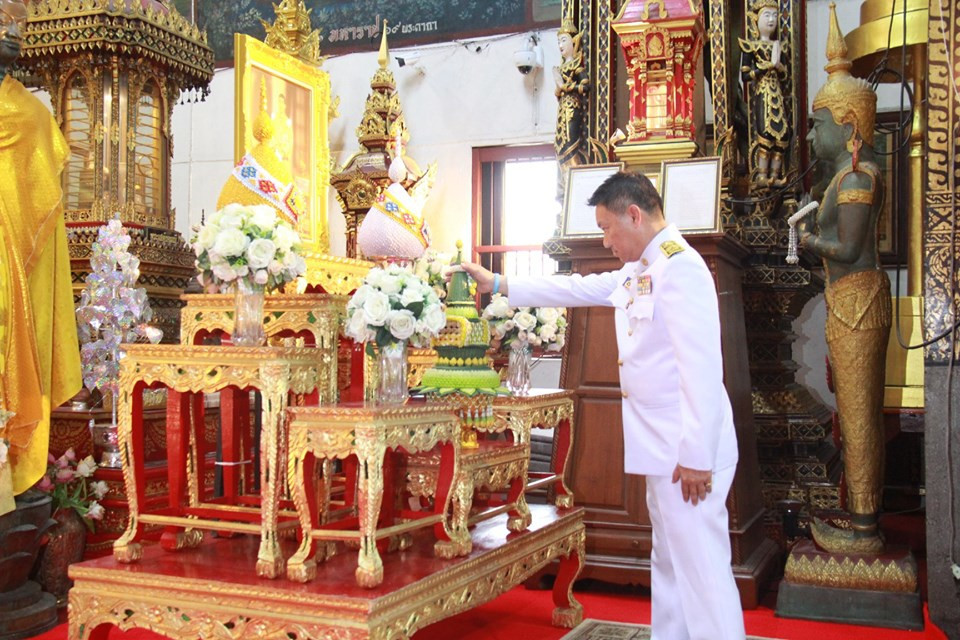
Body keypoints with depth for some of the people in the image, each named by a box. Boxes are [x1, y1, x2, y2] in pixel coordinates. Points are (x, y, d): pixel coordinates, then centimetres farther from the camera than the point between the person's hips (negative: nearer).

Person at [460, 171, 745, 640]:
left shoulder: (680, 267, -16)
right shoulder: (639, 270, 15)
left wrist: (696, 456, -23)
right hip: (664, 447, 10)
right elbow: (578, 288, 26)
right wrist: (499, 284, 27)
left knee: (702, 570, -5)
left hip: (689, 452, -10)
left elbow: (702, 368, -22)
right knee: (669, 565, 16)